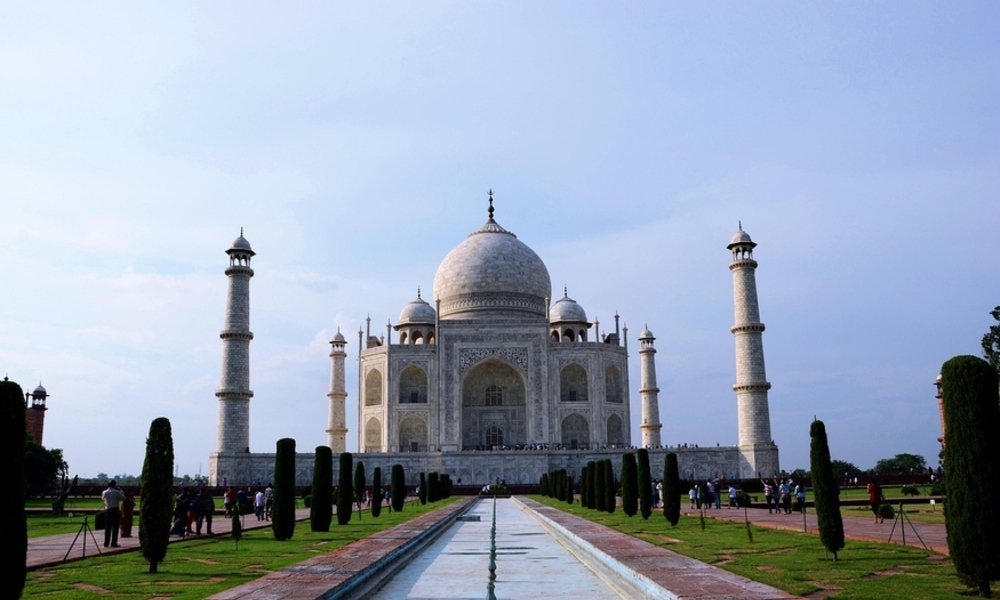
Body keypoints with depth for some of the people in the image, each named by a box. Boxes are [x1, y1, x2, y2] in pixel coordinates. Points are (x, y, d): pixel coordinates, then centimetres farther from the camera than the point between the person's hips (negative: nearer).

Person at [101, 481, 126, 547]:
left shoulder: (104, 492, 2)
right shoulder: (116, 492, -9)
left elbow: (102, 498, 22)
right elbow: (123, 498, 2)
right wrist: (120, 490, 9)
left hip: (108, 510, 4)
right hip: (115, 510, -4)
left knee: (107, 527, 9)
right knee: (115, 527, 0)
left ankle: (106, 543, 10)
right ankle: (113, 543, -2)